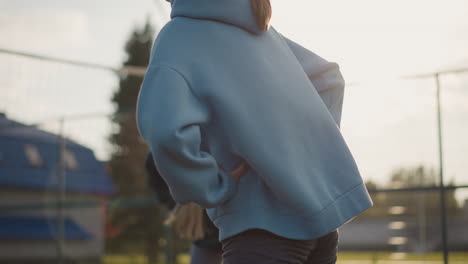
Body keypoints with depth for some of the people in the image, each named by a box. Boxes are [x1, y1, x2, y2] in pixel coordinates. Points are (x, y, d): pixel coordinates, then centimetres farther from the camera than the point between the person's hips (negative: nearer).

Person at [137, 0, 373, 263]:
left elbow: (167, 133, -31)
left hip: (265, 222, -8)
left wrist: (215, 191, -15)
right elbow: (328, 78, 22)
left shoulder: (175, 40, -11)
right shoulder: (257, 28, 11)